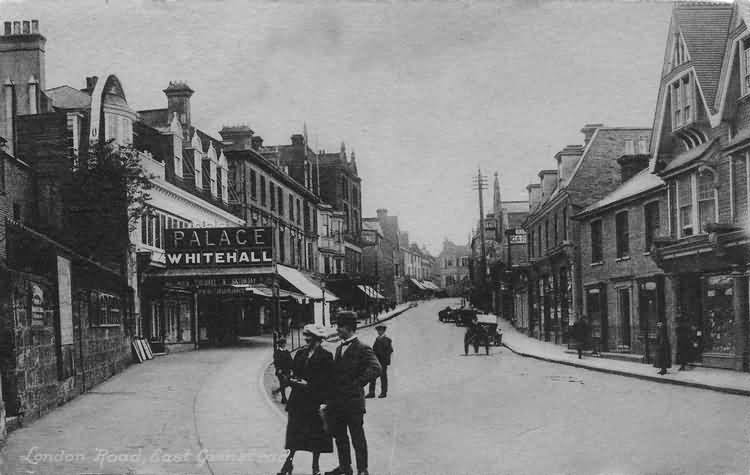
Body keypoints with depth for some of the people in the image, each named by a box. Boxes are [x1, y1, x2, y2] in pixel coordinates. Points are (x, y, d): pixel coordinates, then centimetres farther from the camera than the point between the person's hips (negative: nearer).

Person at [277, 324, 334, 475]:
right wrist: (295, 381, -7)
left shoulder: (326, 356, -5)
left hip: (316, 400, -4)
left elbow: (326, 380, -9)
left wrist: (308, 385, -15)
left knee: (316, 433, 3)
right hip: (299, 399, 4)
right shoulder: (300, 353, 11)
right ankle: (289, 463, 10)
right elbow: (293, 373, 14)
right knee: (294, 431, 4)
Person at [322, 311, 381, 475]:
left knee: (357, 438, 1)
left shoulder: (363, 349, -11)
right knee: (340, 436, 15)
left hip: (353, 402, -8)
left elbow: (375, 369, -26)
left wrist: (356, 384, -21)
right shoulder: (339, 348, 14)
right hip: (337, 402, 8)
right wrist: (329, 400, 13)